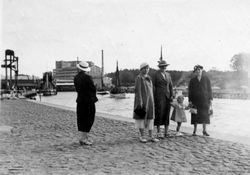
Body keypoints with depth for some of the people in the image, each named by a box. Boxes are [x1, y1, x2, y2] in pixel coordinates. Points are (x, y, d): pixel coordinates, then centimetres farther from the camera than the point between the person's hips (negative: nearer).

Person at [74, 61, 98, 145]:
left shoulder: (76, 78, 4)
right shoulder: (87, 77, -15)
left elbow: (77, 89, 8)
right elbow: (93, 88, -10)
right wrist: (93, 97, 9)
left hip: (80, 101, 6)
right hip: (89, 101, -6)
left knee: (81, 120, 12)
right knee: (89, 119, 1)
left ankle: (84, 137, 17)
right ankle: (83, 138, -1)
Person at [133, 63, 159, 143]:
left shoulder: (148, 78, 15)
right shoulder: (139, 78, -9)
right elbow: (137, 90, -14)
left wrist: (152, 101, 16)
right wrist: (140, 101, -20)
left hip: (149, 100, 7)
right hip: (142, 99, -7)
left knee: (150, 118, 4)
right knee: (141, 117, -1)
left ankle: (151, 136, 7)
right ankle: (141, 136, 7)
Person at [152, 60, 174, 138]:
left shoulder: (168, 75, 14)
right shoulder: (156, 74, -2)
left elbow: (170, 86, 14)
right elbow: (153, 86, -3)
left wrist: (171, 95, 3)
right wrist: (153, 97, -9)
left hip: (167, 96, 5)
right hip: (159, 96, -5)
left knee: (167, 113, 4)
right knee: (159, 113, -8)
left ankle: (166, 132, 9)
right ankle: (158, 132, 0)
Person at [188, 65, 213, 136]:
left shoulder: (206, 79, 5)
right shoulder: (192, 80, 5)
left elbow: (209, 89, 5)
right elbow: (190, 91, 4)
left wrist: (210, 99, -1)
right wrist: (190, 101, -3)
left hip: (205, 99, 0)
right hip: (195, 100, 0)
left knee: (205, 115, 0)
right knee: (195, 115, 0)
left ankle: (204, 130, 10)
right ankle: (194, 131, 7)